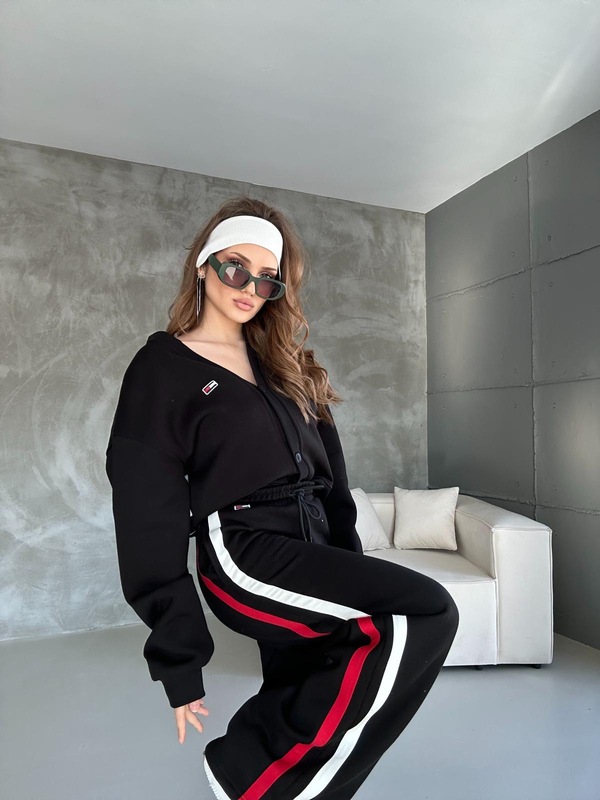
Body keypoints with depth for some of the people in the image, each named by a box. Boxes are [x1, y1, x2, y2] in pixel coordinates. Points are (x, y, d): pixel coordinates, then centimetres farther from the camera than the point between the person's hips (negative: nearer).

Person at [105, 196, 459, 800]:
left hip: (309, 554, 6)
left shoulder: (284, 363, 16)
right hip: (244, 556, -6)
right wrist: (179, 662, -6)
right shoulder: (162, 367, -2)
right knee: (426, 614, -19)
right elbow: (148, 517, -6)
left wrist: (354, 578, 13)